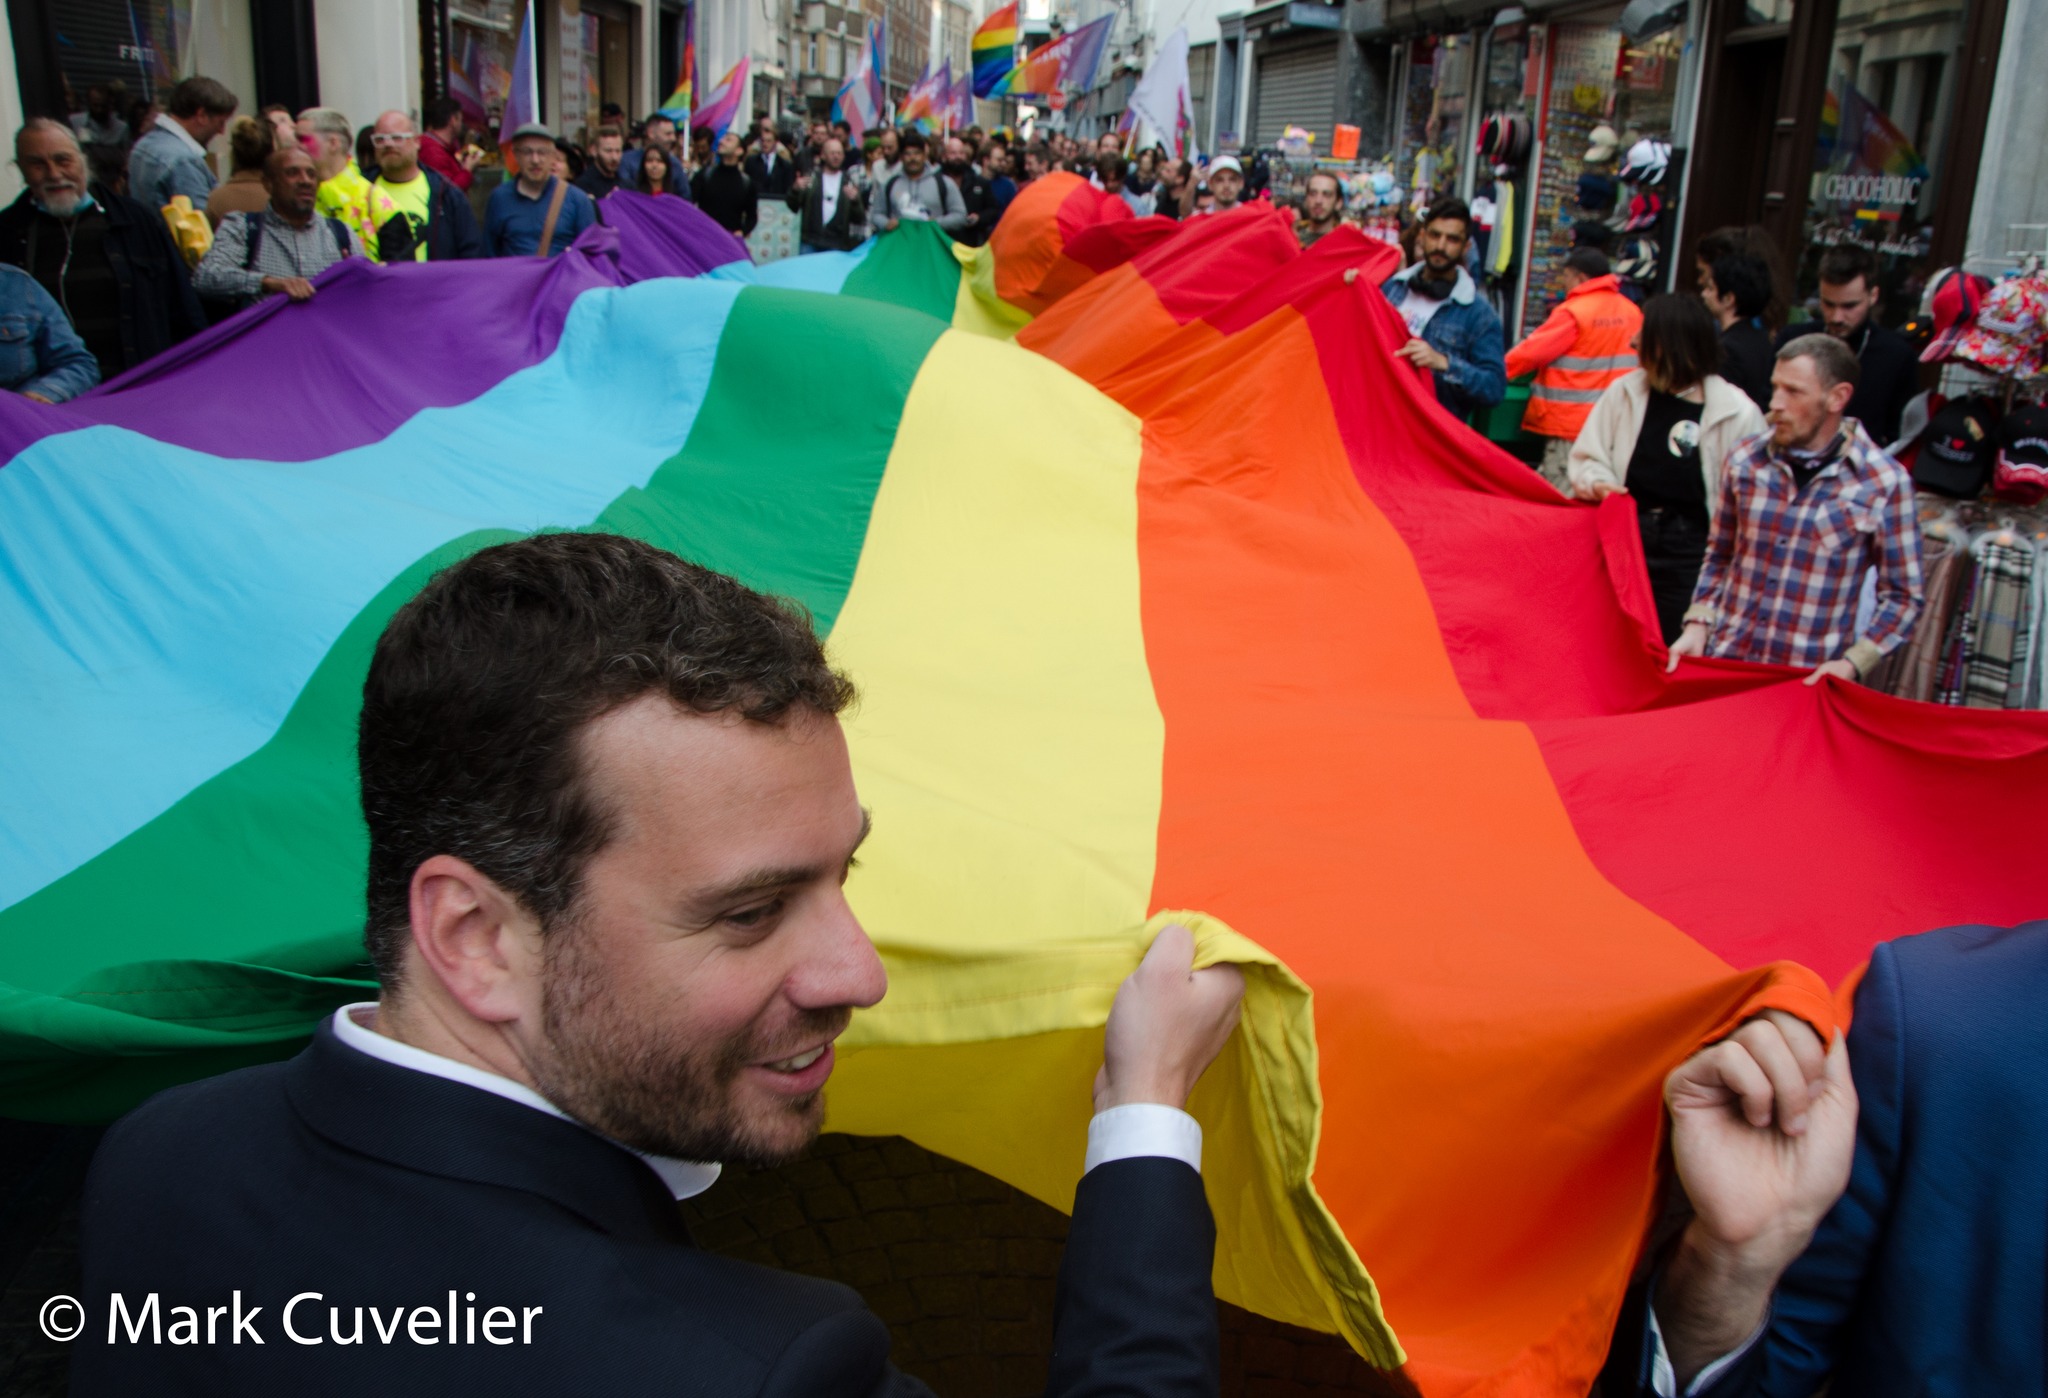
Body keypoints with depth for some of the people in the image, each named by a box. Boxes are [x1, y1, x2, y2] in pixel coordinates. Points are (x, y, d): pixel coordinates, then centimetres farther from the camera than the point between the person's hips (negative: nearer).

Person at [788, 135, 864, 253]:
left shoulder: (850, 182, 7)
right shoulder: (811, 177, 8)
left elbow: (859, 219, 4)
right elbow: (793, 206, 6)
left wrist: (854, 201, -15)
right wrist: (796, 190, -14)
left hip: (836, 247, 0)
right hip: (810, 243, 0)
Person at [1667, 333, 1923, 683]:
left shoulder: (1884, 484, -8)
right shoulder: (1746, 461, 1)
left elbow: (1902, 597, -2)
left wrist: (1852, 663, -13)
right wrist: (1698, 624, 0)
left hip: (1811, 683, -2)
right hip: (1723, 664, 3)